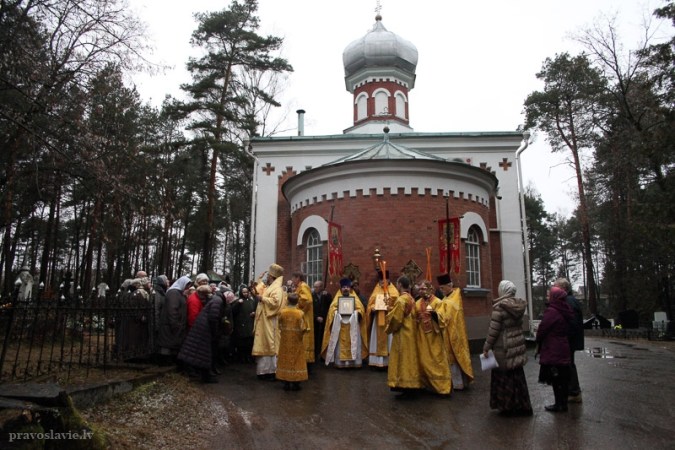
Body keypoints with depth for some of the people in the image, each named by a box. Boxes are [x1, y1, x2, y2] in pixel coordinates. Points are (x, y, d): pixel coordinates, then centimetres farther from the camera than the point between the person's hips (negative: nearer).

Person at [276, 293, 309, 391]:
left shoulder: (282, 312, -8)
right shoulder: (300, 313, -15)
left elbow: (280, 326, 3)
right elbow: (303, 328, -14)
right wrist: (307, 330, 7)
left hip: (285, 341, 2)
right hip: (297, 341, -2)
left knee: (285, 359, 11)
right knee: (296, 360, 8)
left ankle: (286, 383, 15)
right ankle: (295, 384, 11)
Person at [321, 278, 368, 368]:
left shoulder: (355, 298, 16)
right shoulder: (337, 298, 15)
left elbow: (360, 308, 4)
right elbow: (332, 308, 2)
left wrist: (357, 313, -15)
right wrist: (338, 312, -17)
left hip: (352, 324, 1)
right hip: (340, 325, -1)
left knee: (353, 343, -3)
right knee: (341, 343, -4)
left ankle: (353, 361, 0)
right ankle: (340, 362, -2)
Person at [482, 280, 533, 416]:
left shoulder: (500, 306, -17)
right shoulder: (519, 305, 3)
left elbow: (493, 330, -16)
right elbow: (518, 325, 11)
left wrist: (486, 347, -7)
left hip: (503, 348, -7)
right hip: (518, 345, 7)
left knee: (505, 377, 6)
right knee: (517, 376, 16)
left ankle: (508, 407, 14)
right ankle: (521, 406, 25)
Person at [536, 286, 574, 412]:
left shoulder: (551, 312, -19)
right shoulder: (565, 312, 7)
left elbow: (542, 329, -17)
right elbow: (567, 329, 15)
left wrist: (538, 343, 1)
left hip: (552, 351, -8)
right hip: (564, 349, 8)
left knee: (555, 379, 0)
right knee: (563, 377, 13)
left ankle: (559, 405, 6)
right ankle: (563, 402, 22)